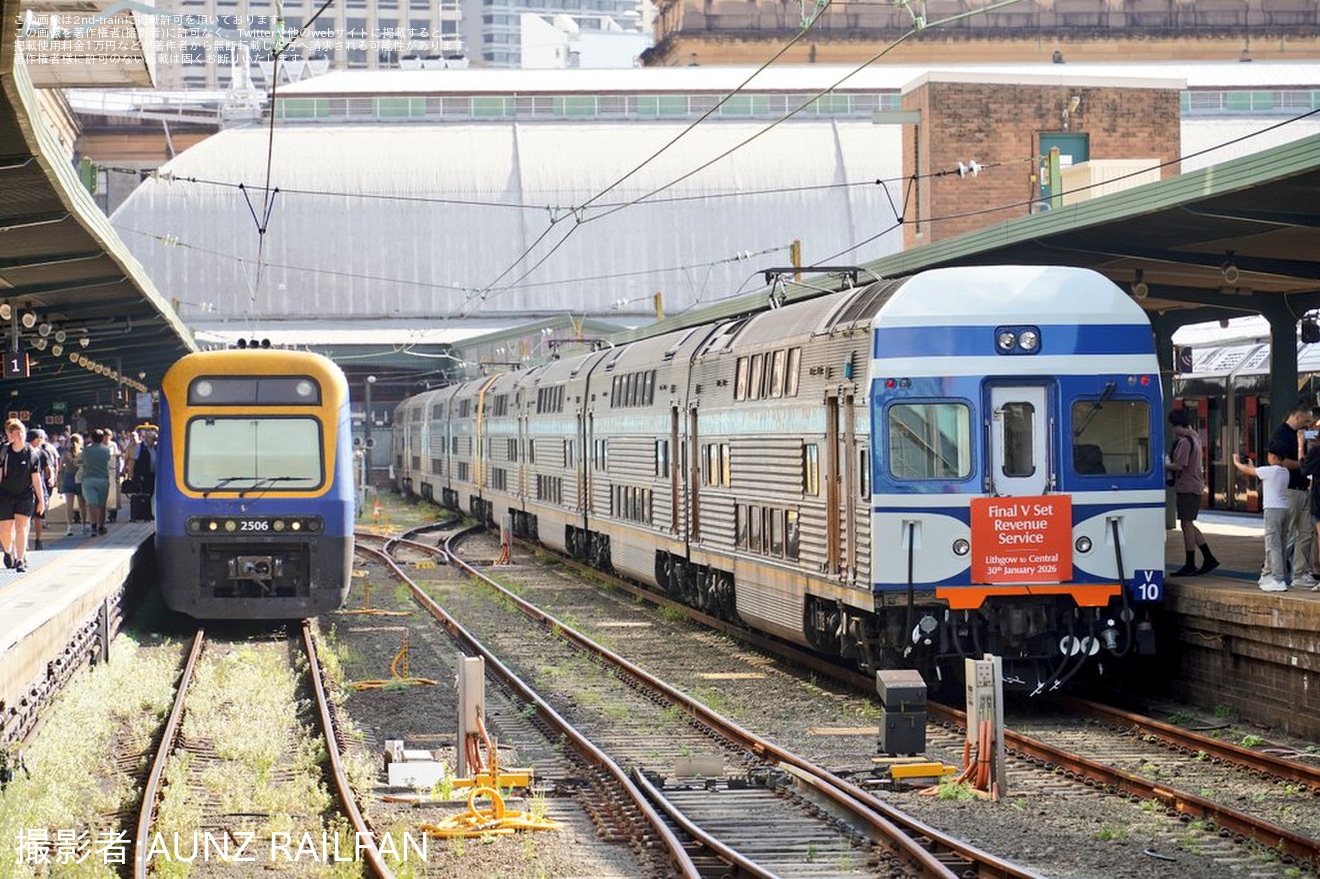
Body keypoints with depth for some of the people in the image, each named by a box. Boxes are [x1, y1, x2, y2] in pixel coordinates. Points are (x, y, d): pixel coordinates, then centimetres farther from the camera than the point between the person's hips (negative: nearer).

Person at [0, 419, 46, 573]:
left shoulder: (31, 453, -2)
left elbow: (36, 478, 3)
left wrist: (41, 499, 5)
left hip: (25, 496, 0)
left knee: (21, 527, -9)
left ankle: (20, 560, -3)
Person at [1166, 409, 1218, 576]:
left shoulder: (1185, 441, -17)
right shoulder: (1194, 437, 15)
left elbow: (1179, 465, -22)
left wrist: (1163, 466, -8)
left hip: (1187, 486, -10)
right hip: (1195, 486, 10)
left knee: (1186, 524, -4)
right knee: (1188, 525, 15)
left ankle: (1190, 565, 0)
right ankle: (1208, 558, 15)